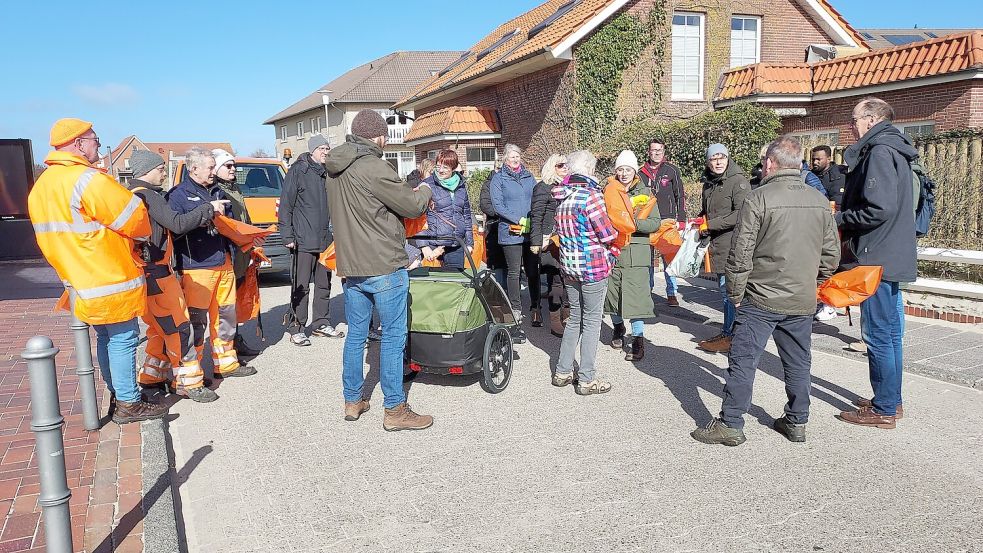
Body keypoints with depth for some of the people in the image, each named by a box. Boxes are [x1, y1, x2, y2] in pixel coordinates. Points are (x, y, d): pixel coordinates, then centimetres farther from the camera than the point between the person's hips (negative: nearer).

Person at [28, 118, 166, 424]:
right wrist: (143, 234, 5)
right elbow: (135, 219, -16)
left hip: (81, 282, 9)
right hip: (109, 283, -9)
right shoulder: (87, 179, -19)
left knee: (106, 338, 19)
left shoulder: (42, 185, 12)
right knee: (123, 340, 0)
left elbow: (52, 236, 16)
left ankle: (117, 395, 29)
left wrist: (70, 269, 19)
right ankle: (128, 404, 7)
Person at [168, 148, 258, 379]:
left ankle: (226, 363, 26)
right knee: (196, 320, -4)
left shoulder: (218, 193, 18)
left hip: (223, 263, 7)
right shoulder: (178, 195, -3)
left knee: (226, 314, 13)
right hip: (196, 268, -7)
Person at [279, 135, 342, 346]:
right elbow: (286, 204, -7)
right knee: (301, 286, -3)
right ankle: (296, 328, 5)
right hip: (303, 240, -6)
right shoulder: (298, 170, -4)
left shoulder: (328, 173, 13)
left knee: (324, 284, 13)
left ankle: (321, 324, 24)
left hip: (325, 239, 6)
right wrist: (288, 236, -12)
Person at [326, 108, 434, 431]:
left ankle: (352, 401, 26)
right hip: (384, 267, -8)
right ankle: (394, 410, 7)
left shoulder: (335, 169, 10)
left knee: (355, 334, 15)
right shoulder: (374, 168, -18)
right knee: (393, 337, 1)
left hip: (350, 268, 8)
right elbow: (412, 206, -11)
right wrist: (425, 191, 9)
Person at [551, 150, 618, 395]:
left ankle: (562, 371, 23)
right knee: (592, 321, 3)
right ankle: (587, 379, 9)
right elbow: (607, 234, -14)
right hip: (593, 265, -7)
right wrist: (613, 248, 6)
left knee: (574, 318, 18)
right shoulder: (591, 195, -17)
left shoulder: (562, 196, 6)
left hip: (569, 265, 7)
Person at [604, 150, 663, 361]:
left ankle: (638, 340, 3)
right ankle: (618, 328, 36)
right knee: (612, 291, 9)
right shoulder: (608, 190, 8)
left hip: (635, 252, -2)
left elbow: (656, 223, -2)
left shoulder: (645, 192, 3)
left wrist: (636, 223, -17)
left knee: (635, 295, -8)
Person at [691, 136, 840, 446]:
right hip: (803, 301, 6)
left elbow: (740, 254, -13)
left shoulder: (758, 199, -12)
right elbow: (832, 253, 10)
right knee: (798, 363, 15)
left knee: (743, 362, 2)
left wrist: (735, 293, -1)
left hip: (762, 299, -5)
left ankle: (730, 425, 6)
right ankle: (797, 423, 26)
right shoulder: (820, 201, 5)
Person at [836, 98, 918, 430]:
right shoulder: (893, 150, 17)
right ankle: (891, 401, 26)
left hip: (876, 258, -10)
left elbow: (879, 209, -25)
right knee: (890, 331, 16)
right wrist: (846, 222, 11)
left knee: (878, 334, -3)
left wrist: (838, 219, -11)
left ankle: (883, 410, 5)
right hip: (891, 257, 10)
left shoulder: (879, 152, -15)